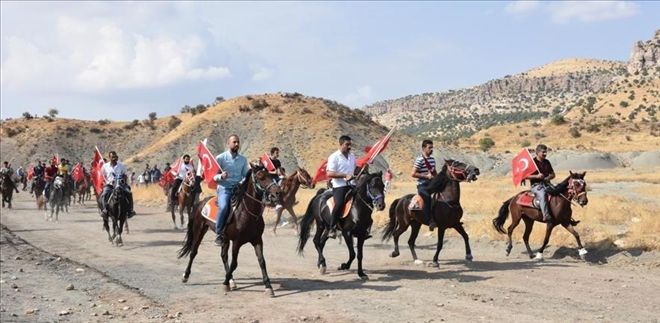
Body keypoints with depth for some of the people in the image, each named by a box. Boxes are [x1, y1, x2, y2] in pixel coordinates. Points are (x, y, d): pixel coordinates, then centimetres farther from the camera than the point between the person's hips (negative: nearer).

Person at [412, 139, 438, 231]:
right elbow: (413, 174, -16)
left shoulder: (432, 159, 13)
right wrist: (426, 176, -17)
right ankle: (430, 221, -35)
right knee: (427, 197, -35)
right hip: (422, 185, -8)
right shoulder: (419, 160, -11)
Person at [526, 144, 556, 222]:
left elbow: (553, 174, 22)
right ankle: (546, 216, -44)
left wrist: (549, 177, -2)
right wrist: (536, 176, -19)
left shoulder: (547, 162, 16)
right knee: (542, 194, -37)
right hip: (536, 185, -6)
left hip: (547, 184, 6)